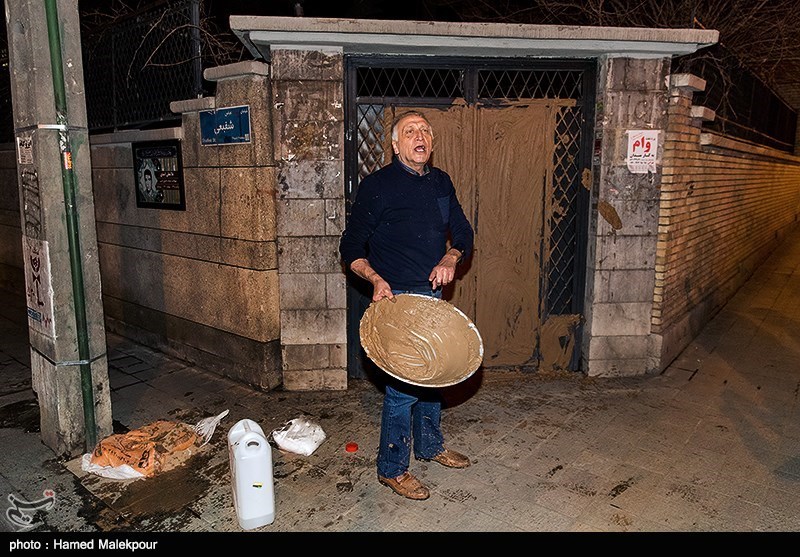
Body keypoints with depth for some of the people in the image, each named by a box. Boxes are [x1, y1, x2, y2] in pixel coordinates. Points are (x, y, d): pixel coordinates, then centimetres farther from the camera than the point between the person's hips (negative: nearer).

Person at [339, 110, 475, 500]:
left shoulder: (441, 182, 8)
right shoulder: (377, 185, -11)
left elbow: (463, 233, 13)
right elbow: (351, 249, -8)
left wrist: (451, 257, -8)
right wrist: (376, 279, -25)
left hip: (433, 294, 7)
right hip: (395, 299, -7)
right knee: (403, 384, -3)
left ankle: (430, 445, 40)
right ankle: (392, 468, 16)